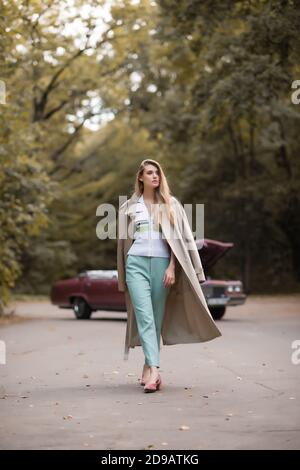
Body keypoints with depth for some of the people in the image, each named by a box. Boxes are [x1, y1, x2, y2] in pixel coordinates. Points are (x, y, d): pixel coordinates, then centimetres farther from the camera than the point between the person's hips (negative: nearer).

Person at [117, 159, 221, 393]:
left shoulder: (170, 204, 10)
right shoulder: (129, 207, 13)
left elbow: (177, 238, 4)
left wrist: (172, 267, -7)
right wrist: (123, 275, 16)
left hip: (162, 263, 0)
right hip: (137, 262, 0)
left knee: (157, 317, 1)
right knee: (144, 316, -14)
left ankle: (148, 368, 12)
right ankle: (155, 370, -25)